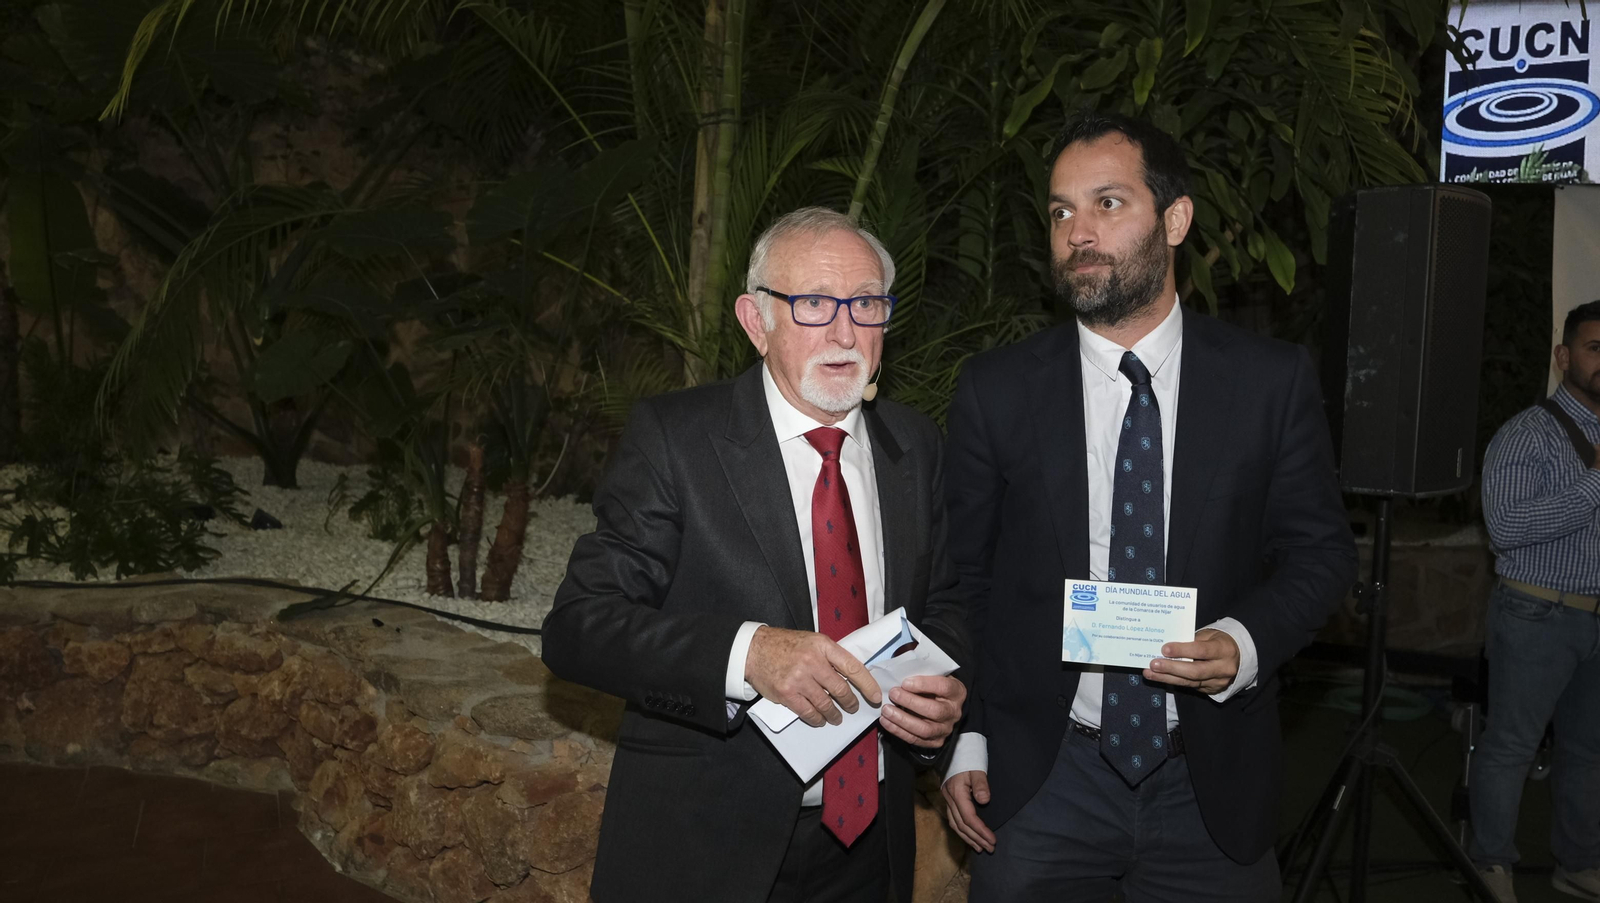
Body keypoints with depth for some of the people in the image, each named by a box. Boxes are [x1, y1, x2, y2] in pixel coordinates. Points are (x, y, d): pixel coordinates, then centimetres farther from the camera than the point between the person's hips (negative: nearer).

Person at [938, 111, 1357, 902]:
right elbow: (965, 576, 3)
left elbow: (1321, 549, 3)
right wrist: (967, 740, 0)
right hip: (1038, 779, 0)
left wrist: (1247, 643, -15)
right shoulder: (995, 391, -3)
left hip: (1211, 784, 1)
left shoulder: (1272, 381, -3)